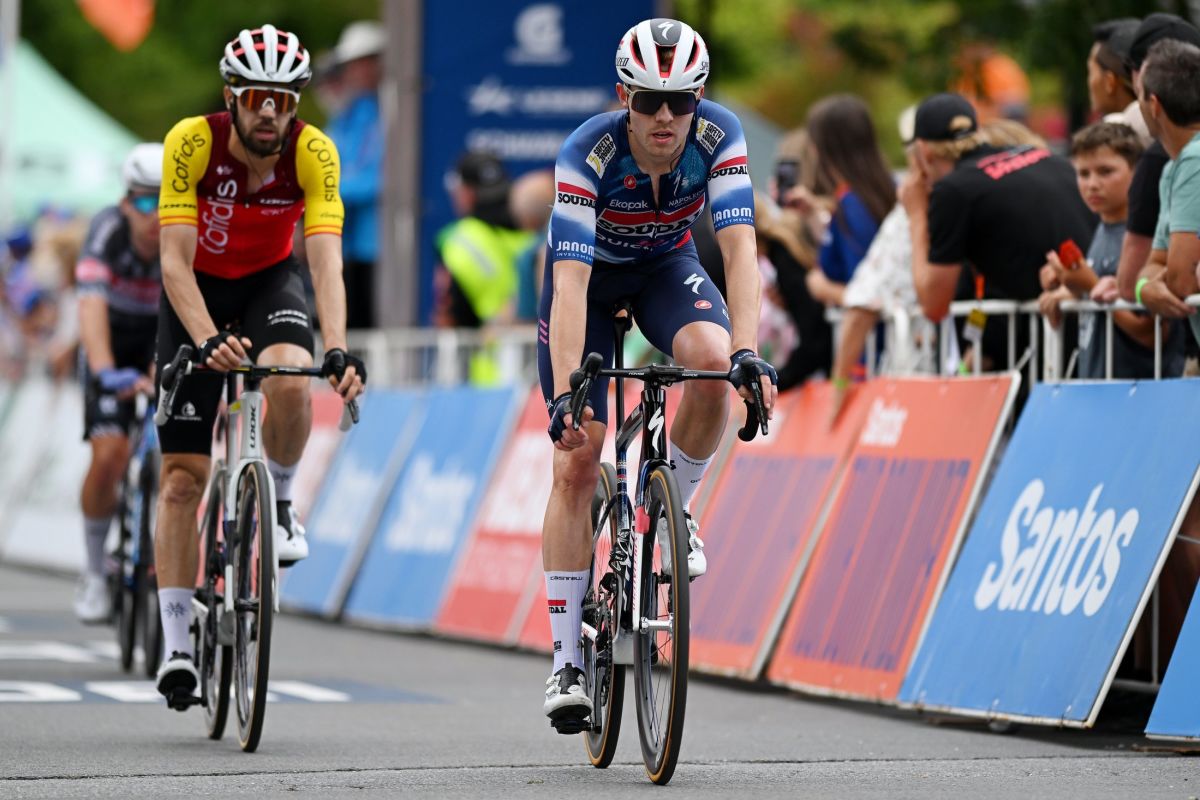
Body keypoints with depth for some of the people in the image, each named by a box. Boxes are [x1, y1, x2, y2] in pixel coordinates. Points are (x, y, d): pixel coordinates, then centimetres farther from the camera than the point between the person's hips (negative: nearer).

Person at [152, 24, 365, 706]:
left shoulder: (313, 153, -24)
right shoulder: (192, 142, -27)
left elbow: (327, 262, -31)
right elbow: (175, 262, -31)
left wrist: (338, 349, -48)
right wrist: (208, 341, -46)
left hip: (269, 284, 0)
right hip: (199, 292, 0)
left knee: (290, 382, -35)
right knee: (183, 473, -6)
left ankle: (278, 501, -4)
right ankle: (177, 645, -1)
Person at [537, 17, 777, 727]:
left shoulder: (719, 136, -28)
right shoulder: (588, 152, -34)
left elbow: (739, 248, -35)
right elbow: (570, 283, -41)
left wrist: (747, 351, -50)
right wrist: (564, 392, -51)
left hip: (666, 267, 2)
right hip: (591, 274, -2)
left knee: (713, 360, -32)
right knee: (576, 461, -10)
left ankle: (675, 506, -5)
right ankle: (567, 659, -4)